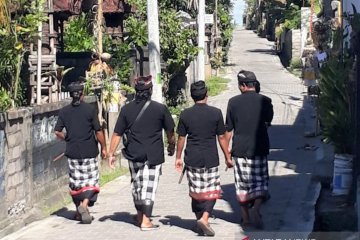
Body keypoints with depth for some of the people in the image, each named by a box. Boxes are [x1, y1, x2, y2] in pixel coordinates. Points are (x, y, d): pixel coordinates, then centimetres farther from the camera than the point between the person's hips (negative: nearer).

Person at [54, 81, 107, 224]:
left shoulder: (64, 111, 1)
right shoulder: (90, 109, -8)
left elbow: (57, 132, 0)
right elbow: (98, 131, -7)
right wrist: (103, 148, 3)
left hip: (72, 152, 3)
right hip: (89, 152, -3)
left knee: (75, 181, 12)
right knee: (91, 180, 3)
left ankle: (79, 211, 19)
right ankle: (84, 204, -19)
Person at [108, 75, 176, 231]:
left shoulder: (126, 109, -1)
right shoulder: (160, 109, -6)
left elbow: (117, 134, 0)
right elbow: (170, 132, 4)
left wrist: (111, 153, 7)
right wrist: (171, 147, 22)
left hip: (133, 154, 3)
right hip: (153, 155, -3)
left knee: (136, 184, 18)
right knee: (149, 186, 1)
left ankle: (140, 215, 33)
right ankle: (145, 221, -1)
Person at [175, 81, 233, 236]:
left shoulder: (185, 114, 0)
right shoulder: (216, 113, -5)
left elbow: (181, 138, 4)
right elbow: (221, 137, -1)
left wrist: (178, 158, 15)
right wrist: (228, 157, 8)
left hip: (192, 159, 2)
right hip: (210, 159, -2)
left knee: (196, 192, 14)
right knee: (212, 192, 5)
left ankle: (200, 218, 21)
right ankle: (205, 218, -14)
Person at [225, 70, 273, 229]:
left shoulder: (233, 102, -5)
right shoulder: (265, 101, -4)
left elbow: (228, 130, 0)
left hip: (239, 149, 0)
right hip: (259, 149, 0)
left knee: (242, 183, 11)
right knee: (260, 180, 9)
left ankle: (245, 217, 17)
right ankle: (256, 207, -15)